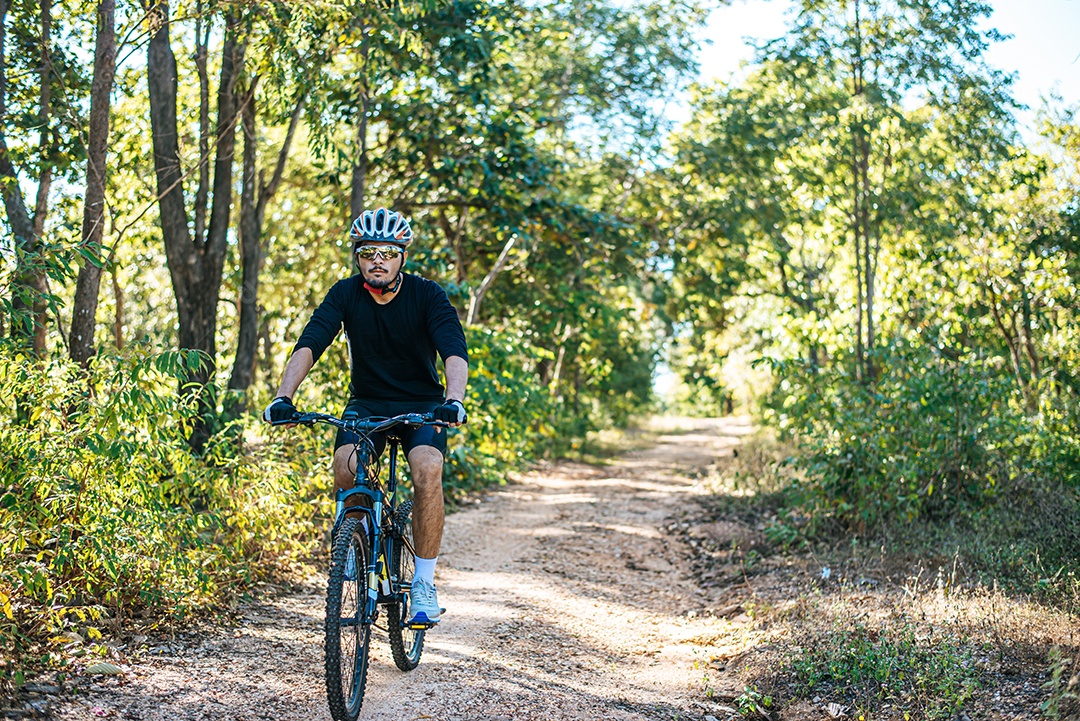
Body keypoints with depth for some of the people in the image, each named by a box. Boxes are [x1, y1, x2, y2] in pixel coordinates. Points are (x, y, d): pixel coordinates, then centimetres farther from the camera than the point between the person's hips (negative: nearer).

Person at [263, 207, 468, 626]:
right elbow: (308, 346, -21)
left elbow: (455, 352, -27)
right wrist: (283, 397, -37)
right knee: (345, 465, -28)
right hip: (367, 403, 2)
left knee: (427, 469, -30)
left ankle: (424, 583, -17)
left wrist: (453, 400, -46)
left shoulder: (427, 295, -14)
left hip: (422, 404, -2)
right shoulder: (346, 295, -10)